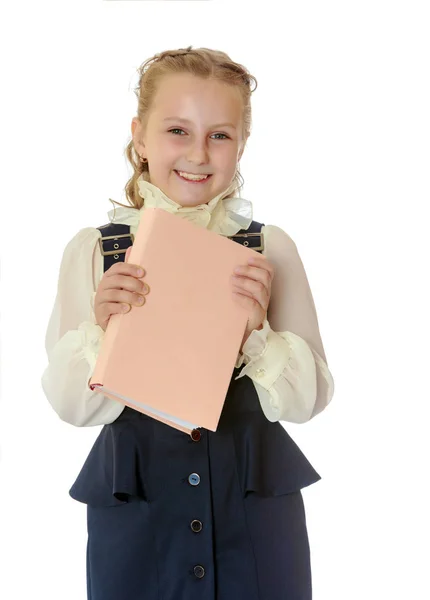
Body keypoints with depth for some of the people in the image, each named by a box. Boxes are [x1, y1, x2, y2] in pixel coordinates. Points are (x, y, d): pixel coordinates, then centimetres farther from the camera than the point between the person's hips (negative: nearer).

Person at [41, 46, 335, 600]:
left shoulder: (270, 249, -3)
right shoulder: (93, 250, -4)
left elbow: (307, 400, -4)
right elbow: (71, 406, -4)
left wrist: (258, 331, -20)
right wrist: (101, 327, -21)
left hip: (257, 507, 1)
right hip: (133, 508, 0)